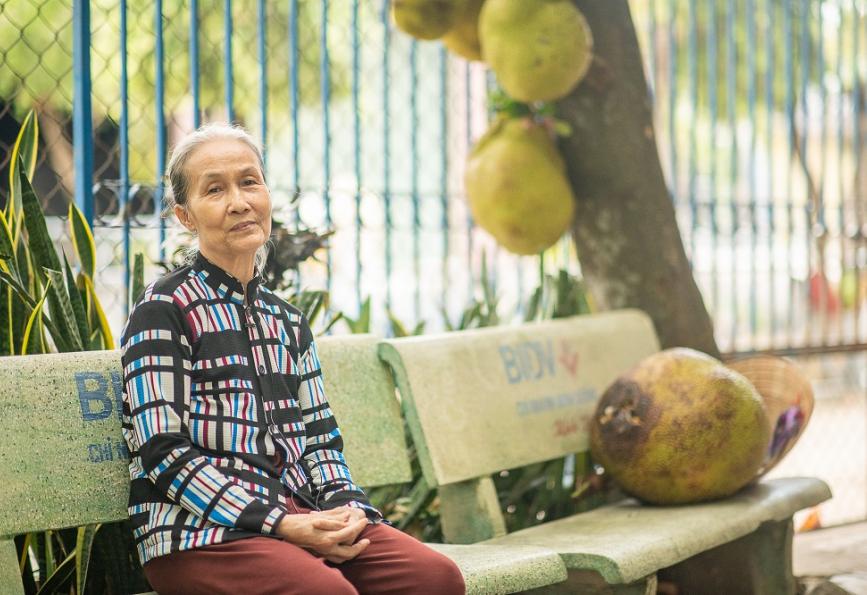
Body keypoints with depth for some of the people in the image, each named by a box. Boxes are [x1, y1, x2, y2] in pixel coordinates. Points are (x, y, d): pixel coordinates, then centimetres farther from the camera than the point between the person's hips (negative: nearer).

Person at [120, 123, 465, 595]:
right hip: (199, 533, -6)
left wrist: (346, 508, -3)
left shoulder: (288, 322, 20)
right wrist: (279, 525, -16)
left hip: (298, 516, 6)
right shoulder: (164, 310, 0)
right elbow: (164, 453, -8)